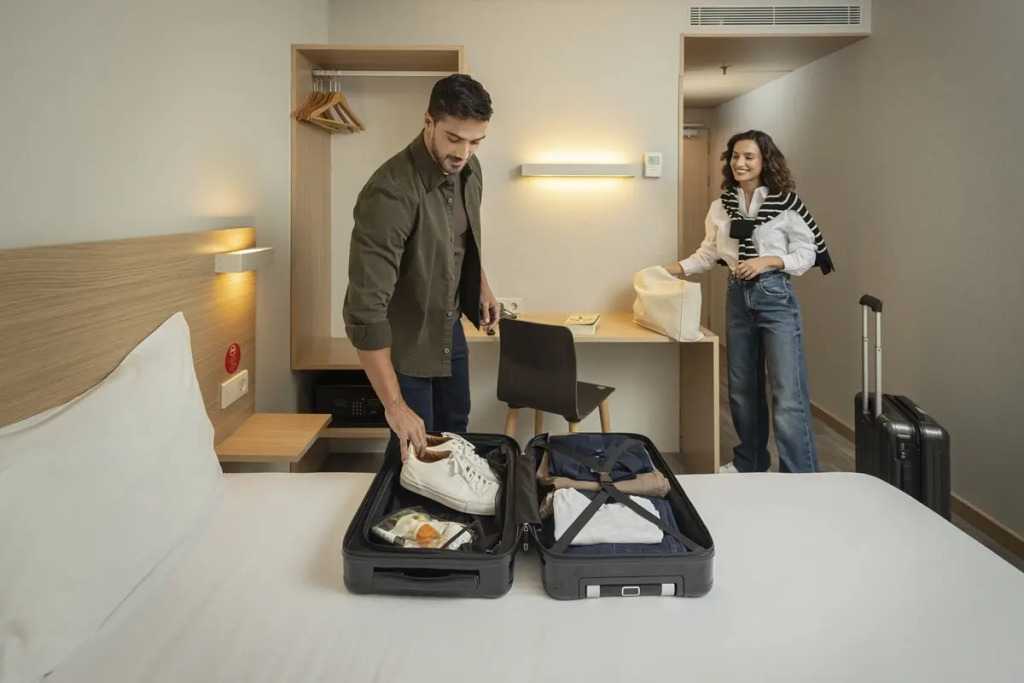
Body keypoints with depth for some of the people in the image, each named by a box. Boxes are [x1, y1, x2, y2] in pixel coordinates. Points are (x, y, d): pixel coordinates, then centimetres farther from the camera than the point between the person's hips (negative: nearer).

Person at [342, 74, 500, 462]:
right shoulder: (390, 192, -33)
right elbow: (365, 309, -36)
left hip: (450, 325, 7)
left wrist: (481, 285, 10)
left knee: (456, 430, 22)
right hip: (403, 339, -7)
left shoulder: (469, 169, -8)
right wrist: (394, 404, -37)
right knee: (415, 451, 6)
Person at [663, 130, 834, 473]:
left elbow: (807, 253, -3)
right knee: (741, 388, 14)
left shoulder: (785, 203, -6)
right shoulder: (721, 206, 7)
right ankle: (750, 462, 31)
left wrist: (767, 261, -18)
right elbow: (709, 252, 11)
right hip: (737, 297, 5)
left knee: (788, 394, -7)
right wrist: (671, 270, 0)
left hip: (775, 296, -5)